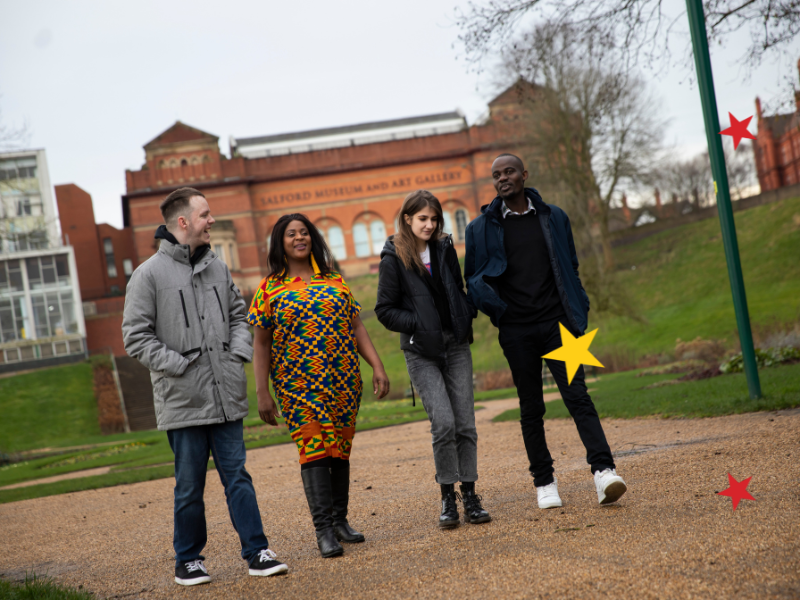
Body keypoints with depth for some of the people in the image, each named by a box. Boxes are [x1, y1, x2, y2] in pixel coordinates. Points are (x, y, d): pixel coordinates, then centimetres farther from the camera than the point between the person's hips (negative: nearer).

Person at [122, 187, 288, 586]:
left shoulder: (217, 267, 12)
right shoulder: (149, 274, -5)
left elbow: (238, 315, 21)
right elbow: (136, 336, -7)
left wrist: (239, 352, 4)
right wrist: (179, 366, -13)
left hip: (227, 396, 4)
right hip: (183, 400, -4)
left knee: (237, 477, 6)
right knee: (190, 486, 6)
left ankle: (257, 552, 10)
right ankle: (188, 560, 20)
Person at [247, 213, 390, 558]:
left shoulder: (334, 281, 11)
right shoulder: (269, 288, 3)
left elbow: (356, 327, 13)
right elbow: (261, 344, 2)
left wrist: (377, 365, 3)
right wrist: (262, 393, -3)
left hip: (344, 380, 3)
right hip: (298, 384, -3)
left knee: (340, 448, 7)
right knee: (314, 449, -11)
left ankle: (340, 520, 17)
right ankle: (324, 530, -10)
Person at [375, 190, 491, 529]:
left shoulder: (445, 249, 9)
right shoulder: (394, 259, -5)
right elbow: (385, 310, -3)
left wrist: (466, 318, 3)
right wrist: (419, 324, -13)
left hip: (456, 345, 4)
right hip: (421, 352, -4)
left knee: (465, 423, 1)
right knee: (443, 422, -13)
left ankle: (469, 496, 11)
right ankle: (447, 497, 3)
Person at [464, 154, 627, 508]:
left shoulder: (553, 217, 10)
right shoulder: (481, 228, 6)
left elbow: (570, 268, 17)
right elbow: (473, 280, 9)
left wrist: (579, 311, 6)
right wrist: (494, 307, -10)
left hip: (556, 323, 0)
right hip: (516, 330, 0)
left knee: (577, 394, -11)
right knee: (531, 408, 7)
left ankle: (604, 471, -15)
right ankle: (544, 482, 14)